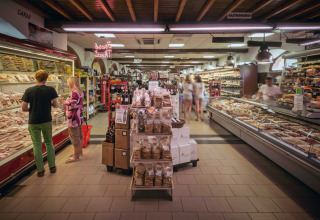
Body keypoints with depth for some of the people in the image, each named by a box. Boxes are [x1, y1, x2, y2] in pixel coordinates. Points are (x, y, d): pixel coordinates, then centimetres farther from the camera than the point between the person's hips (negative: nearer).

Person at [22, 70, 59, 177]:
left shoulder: (29, 91, -7)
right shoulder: (51, 90, -7)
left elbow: (24, 108, -7)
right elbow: (56, 105, -3)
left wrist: (32, 109, 12)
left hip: (33, 122, 0)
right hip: (47, 120, 1)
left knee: (37, 145, 9)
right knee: (49, 142, 17)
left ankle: (40, 170, 14)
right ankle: (52, 166, 19)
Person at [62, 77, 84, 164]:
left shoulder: (74, 92, -19)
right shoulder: (80, 91, 11)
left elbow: (72, 105, -25)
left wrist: (65, 101, -10)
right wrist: (67, 100, 16)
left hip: (74, 118, -10)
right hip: (79, 116, 10)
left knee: (74, 136, -2)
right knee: (79, 135, 19)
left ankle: (76, 156, 5)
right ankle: (79, 151, 33)